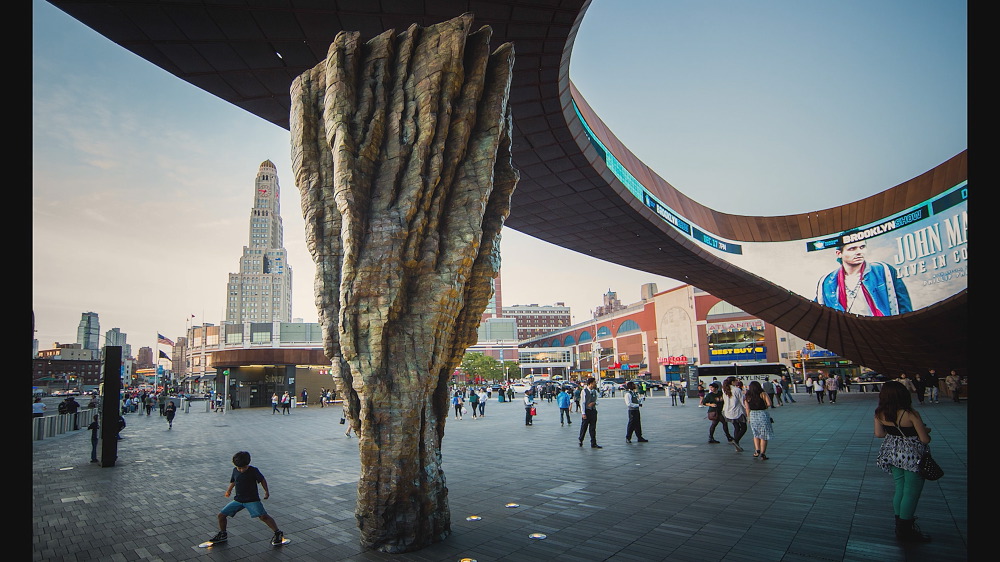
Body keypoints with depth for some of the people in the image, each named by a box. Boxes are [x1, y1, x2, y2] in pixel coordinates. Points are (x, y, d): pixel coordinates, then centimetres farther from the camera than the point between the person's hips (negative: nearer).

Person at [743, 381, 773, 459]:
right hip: (763, 414, -3)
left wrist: (749, 418, 14)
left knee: (756, 434, 21)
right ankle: (762, 454, 3)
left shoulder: (748, 396, 4)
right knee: (764, 435, 5)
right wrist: (764, 407, 8)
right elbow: (769, 403, -12)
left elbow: (747, 408, 5)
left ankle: (757, 450, 11)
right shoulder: (763, 394, -4)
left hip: (753, 415, 3)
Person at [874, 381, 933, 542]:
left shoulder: (880, 414, -7)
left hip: (893, 454, 5)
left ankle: (900, 526, 31)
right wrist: (926, 430, 6)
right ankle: (905, 530, 19)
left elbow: (879, 434, 4)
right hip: (912, 455, -5)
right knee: (911, 492, 8)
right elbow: (925, 439, -15)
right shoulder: (911, 414, -23)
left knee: (899, 489, 19)